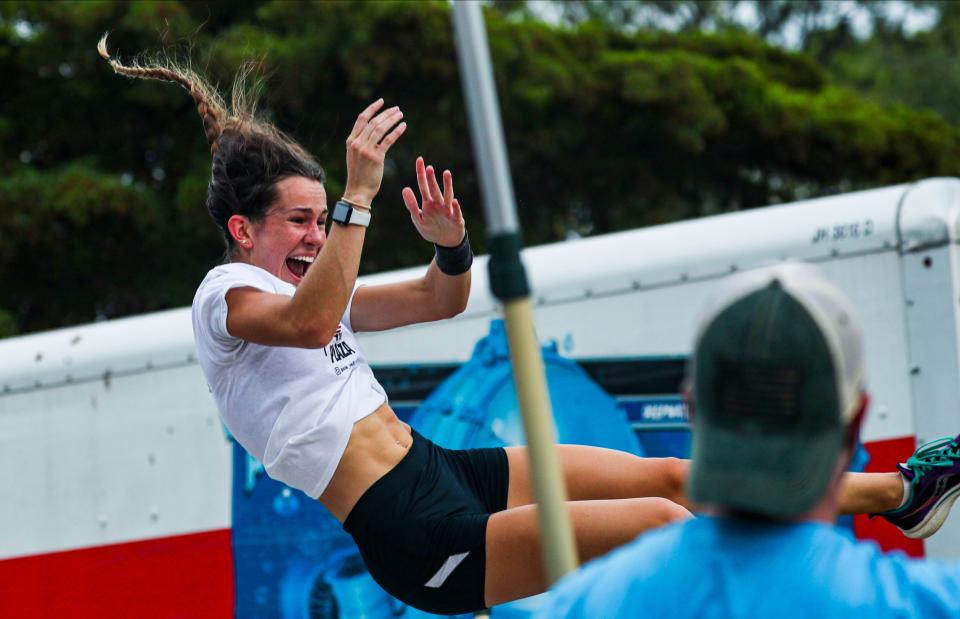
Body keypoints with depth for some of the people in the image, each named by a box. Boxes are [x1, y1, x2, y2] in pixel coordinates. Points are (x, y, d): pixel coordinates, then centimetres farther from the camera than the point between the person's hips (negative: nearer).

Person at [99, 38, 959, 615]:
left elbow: (443, 300, 21)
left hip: (448, 469, 9)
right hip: (418, 538, -9)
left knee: (674, 477, 9)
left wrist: (452, 244, -1)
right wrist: (359, 195, -34)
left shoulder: (296, 283, 17)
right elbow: (310, 324, -31)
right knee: (668, 525, -17)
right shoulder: (227, 293, -8)